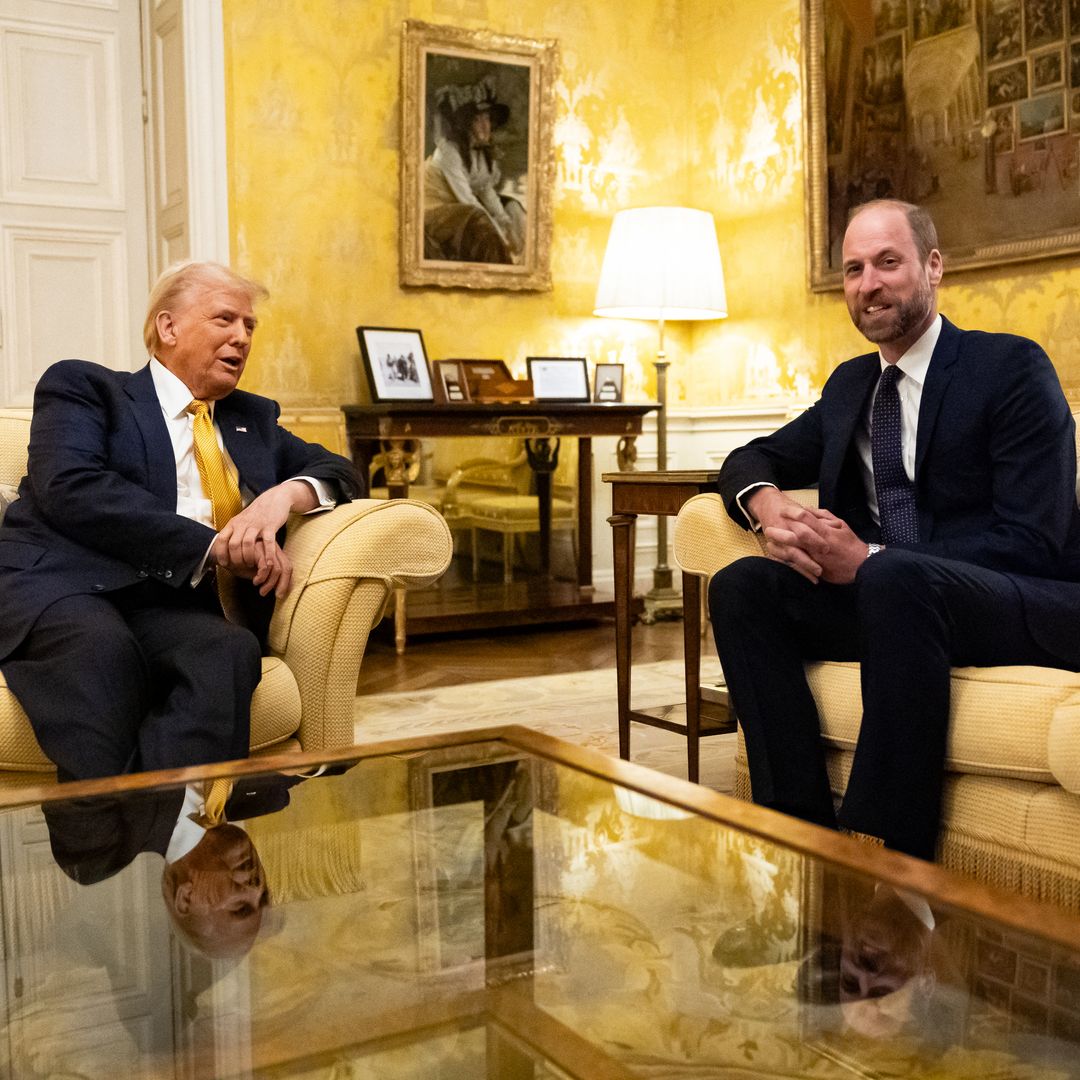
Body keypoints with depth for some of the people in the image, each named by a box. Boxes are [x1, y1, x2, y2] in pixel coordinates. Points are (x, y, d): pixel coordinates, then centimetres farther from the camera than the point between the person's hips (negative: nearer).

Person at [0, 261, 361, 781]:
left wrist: (286, 493, 0)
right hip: (63, 587, -3)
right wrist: (213, 546, -13)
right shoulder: (82, 386, 13)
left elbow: (337, 471, 26)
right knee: (102, 648, -38)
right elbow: (71, 488, -5)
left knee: (232, 651, -33)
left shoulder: (253, 418, 29)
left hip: (174, 603, 3)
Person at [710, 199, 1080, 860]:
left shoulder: (1011, 367, -4)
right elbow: (754, 459, 21)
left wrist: (869, 559, -22)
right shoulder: (850, 384, 16)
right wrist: (768, 506, -6)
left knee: (895, 580, -37)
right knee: (742, 586, -16)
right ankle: (808, 830, -18)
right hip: (887, 598, 6)